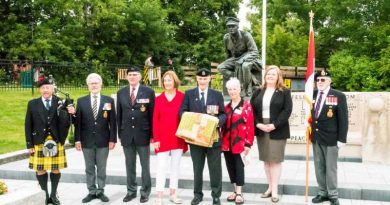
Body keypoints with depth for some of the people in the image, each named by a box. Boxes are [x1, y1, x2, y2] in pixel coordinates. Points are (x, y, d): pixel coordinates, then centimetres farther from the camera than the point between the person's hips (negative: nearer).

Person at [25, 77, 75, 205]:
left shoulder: (60, 103, 1)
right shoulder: (32, 104, 2)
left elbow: (65, 124, -3)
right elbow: (28, 125, 3)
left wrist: (70, 114, -24)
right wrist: (29, 144, -2)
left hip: (56, 142, 0)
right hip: (39, 143, 0)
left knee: (56, 169, 8)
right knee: (41, 170, 6)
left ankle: (53, 194, 23)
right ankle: (45, 195, 21)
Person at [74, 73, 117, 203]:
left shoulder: (109, 100, 2)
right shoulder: (81, 101, 4)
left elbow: (112, 122, 0)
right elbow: (78, 122, 2)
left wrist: (112, 139, -6)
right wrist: (77, 139, -4)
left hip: (103, 140, -1)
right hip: (87, 141, 1)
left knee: (101, 168, 7)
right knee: (89, 168, 8)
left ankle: (100, 191, 17)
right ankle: (92, 192, 18)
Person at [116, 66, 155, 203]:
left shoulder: (148, 92, -3)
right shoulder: (121, 93, 7)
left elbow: (152, 114, -3)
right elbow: (119, 115, 10)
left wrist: (152, 134, -6)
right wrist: (120, 133, 6)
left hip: (143, 134, -3)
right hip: (126, 134, 3)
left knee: (145, 165, 7)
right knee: (130, 166, 11)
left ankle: (145, 192, 18)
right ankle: (131, 191, 22)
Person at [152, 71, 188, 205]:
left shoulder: (182, 97, -1)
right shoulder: (158, 99, 1)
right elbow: (155, 120, 0)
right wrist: (155, 139, -5)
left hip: (178, 137, 1)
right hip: (163, 137, 0)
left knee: (176, 166, 10)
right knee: (161, 166, -1)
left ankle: (172, 194, 21)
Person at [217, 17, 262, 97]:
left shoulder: (246, 35, -19)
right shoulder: (226, 38, -6)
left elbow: (254, 52, -21)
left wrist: (242, 59, -34)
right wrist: (229, 63, 20)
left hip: (248, 58, -5)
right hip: (235, 59, 5)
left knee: (245, 66, -40)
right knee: (221, 67, -20)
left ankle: (248, 88, -20)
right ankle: (238, 81, -19)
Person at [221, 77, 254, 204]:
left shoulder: (246, 106, -6)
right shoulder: (226, 107, 11)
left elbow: (250, 126, -9)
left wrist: (248, 144, -12)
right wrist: (221, 140, 10)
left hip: (240, 143, -5)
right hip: (227, 143, 5)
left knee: (239, 167, 0)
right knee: (230, 167, 10)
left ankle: (239, 193, 10)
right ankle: (235, 191, 22)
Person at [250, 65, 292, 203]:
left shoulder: (285, 92, -1)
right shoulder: (258, 92, 10)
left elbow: (287, 110, -10)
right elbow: (252, 109, 5)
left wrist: (274, 125, -18)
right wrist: (258, 124, -10)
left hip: (277, 130, -4)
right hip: (261, 129, 4)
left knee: (276, 160, -2)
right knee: (266, 160, 8)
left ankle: (275, 190, 4)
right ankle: (270, 187, 18)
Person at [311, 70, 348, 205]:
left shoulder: (339, 96, -7)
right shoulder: (312, 95, 7)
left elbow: (343, 119, -9)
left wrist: (342, 139, -12)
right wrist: (309, 131, 5)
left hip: (331, 138, -5)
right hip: (316, 137, 5)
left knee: (330, 168, 4)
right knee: (319, 167, 12)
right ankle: (323, 193, 25)